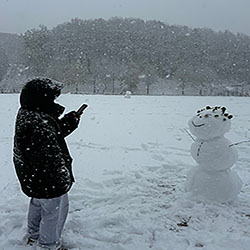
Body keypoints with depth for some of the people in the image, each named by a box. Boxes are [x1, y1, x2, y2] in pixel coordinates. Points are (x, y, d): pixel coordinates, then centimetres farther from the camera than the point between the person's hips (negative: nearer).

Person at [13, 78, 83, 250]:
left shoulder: (26, 114, -1)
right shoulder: (39, 124, -34)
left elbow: (53, 133, 9)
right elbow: (51, 158, -32)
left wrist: (70, 121, -1)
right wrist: (64, 178, -19)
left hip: (33, 179, 11)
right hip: (50, 183, -10)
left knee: (38, 204, 30)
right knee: (55, 210, 11)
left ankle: (34, 235, 53)